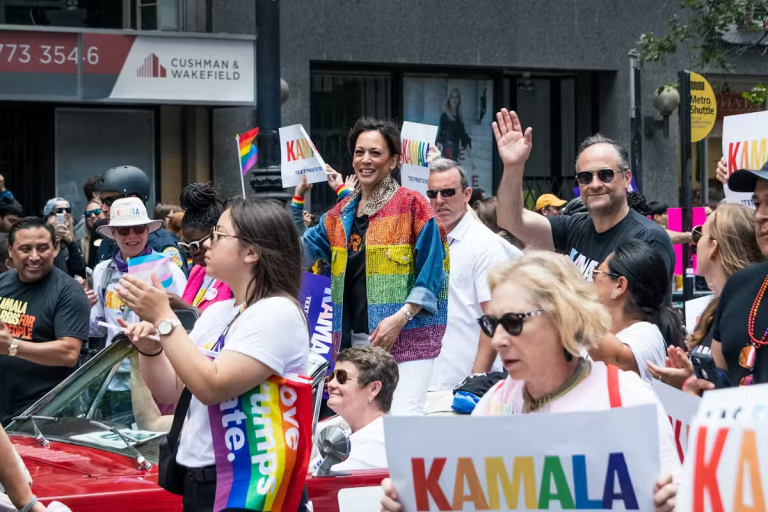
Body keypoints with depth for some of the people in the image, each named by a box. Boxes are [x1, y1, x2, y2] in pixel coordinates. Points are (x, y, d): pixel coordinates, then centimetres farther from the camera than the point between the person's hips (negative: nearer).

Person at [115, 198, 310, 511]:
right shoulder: (216, 312, 11)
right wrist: (150, 349, -5)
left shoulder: (277, 313, -15)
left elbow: (212, 388, -24)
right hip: (196, 476, 8)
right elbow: (170, 393, 13)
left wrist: (163, 317, -20)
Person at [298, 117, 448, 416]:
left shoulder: (411, 205, -3)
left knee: (403, 420, -17)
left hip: (406, 335, -6)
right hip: (352, 338, 6)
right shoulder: (341, 214, 15)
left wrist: (400, 318, -17)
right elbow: (301, 253, 18)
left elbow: (431, 271, -7)